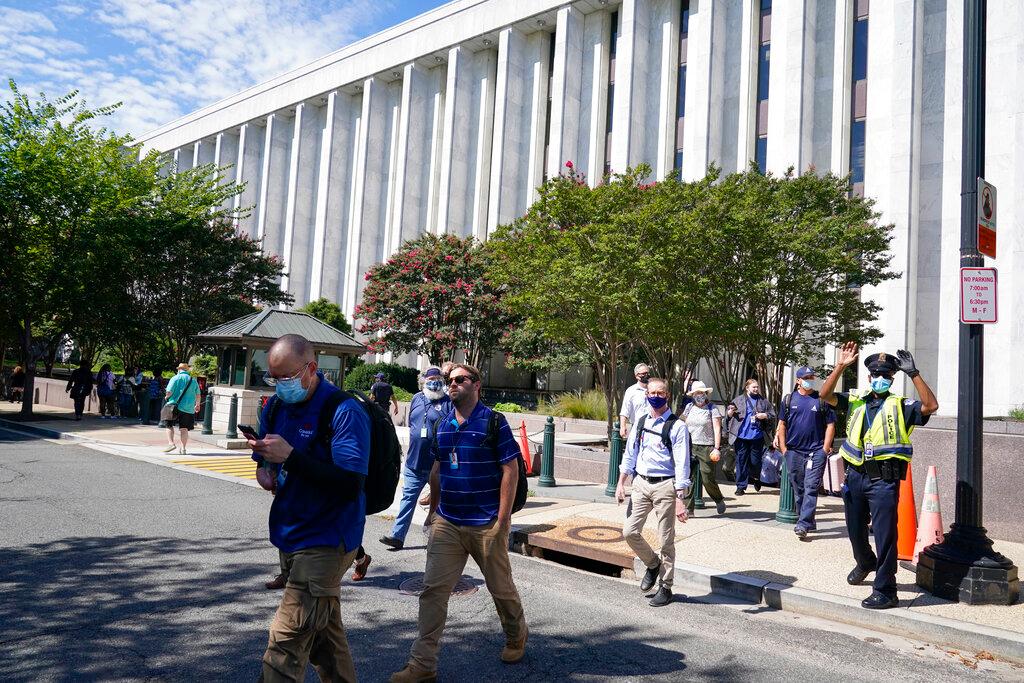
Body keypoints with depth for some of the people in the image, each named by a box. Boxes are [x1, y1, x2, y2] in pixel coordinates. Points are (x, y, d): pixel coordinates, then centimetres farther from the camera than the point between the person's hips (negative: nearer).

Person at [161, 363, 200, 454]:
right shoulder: (193, 380, 9)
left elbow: (169, 392, -11)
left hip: (175, 405, -3)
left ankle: (171, 443, -5)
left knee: (169, 425, 10)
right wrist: (197, 405, 27)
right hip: (188, 408, 4)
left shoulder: (176, 378, -3)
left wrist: (166, 397, 11)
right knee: (184, 428, 8)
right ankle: (183, 448, 7)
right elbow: (198, 395, 12)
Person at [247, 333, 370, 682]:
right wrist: (264, 469, -5)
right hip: (291, 536, 8)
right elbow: (266, 460, 19)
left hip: (326, 542, -8)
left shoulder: (345, 412, -18)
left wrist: (289, 456, -27)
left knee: (287, 637, -11)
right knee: (324, 630, 19)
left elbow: (350, 484, -24)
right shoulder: (276, 407, 6)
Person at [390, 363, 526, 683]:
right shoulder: (443, 425, 8)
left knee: (501, 587, 11)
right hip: (447, 524, 5)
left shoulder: (493, 422, -9)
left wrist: (502, 519, -15)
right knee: (433, 590, 0)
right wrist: (434, 507, 18)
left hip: (486, 525, -4)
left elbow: (510, 469, -11)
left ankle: (517, 637, 38)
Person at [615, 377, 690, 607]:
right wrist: (621, 483, 11)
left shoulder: (677, 426, -9)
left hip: (665, 486, -5)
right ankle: (653, 564, 31)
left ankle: (665, 587, 20)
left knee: (666, 540, 4)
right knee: (630, 531, 4)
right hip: (641, 483, 5)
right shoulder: (640, 422, 8)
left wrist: (680, 500, -18)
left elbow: (682, 465, -13)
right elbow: (630, 454, 15)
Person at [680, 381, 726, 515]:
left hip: (706, 447, -4)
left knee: (707, 479, -2)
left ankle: (719, 500, 25)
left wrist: (717, 448, -15)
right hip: (690, 447, 4)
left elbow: (717, 429, -6)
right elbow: (683, 425, 20)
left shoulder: (712, 409, -1)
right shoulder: (689, 407, 11)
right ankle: (688, 507, 5)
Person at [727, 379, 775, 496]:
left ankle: (756, 478, 34)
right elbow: (728, 413, 7)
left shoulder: (764, 401, 10)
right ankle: (741, 486, 8)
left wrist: (765, 416, -8)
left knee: (755, 461, 3)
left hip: (757, 437, 0)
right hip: (741, 436, 0)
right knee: (741, 461, 1)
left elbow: (772, 416, 12)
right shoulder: (739, 400, 7)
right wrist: (731, 411, -15)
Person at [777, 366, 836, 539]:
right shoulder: (788, 400, 9)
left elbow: (830, 425, 3)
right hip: (794, 452, 3)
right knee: (798, 489, 9)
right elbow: (782, 425, 10)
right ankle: (807, 522, 22)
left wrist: (825, 449, -6)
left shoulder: (822, 400, 4)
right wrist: (783, 448, 3)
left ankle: (803, 524, -12)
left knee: (811, 488, -10)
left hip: (816, 451, -3)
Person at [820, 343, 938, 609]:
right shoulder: (855, 401, 10)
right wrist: (840, 366, -9)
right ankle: (865, 563, 48)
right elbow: (825, 395, -1)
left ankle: (885, 591, 3)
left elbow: (930, 406, -14)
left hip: (884, 479, -4)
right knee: (855, 529, 19)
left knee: (885, 534, -5)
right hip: (855, 475, 4)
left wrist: (913, 374, -19)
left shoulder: (900, 406, 1)